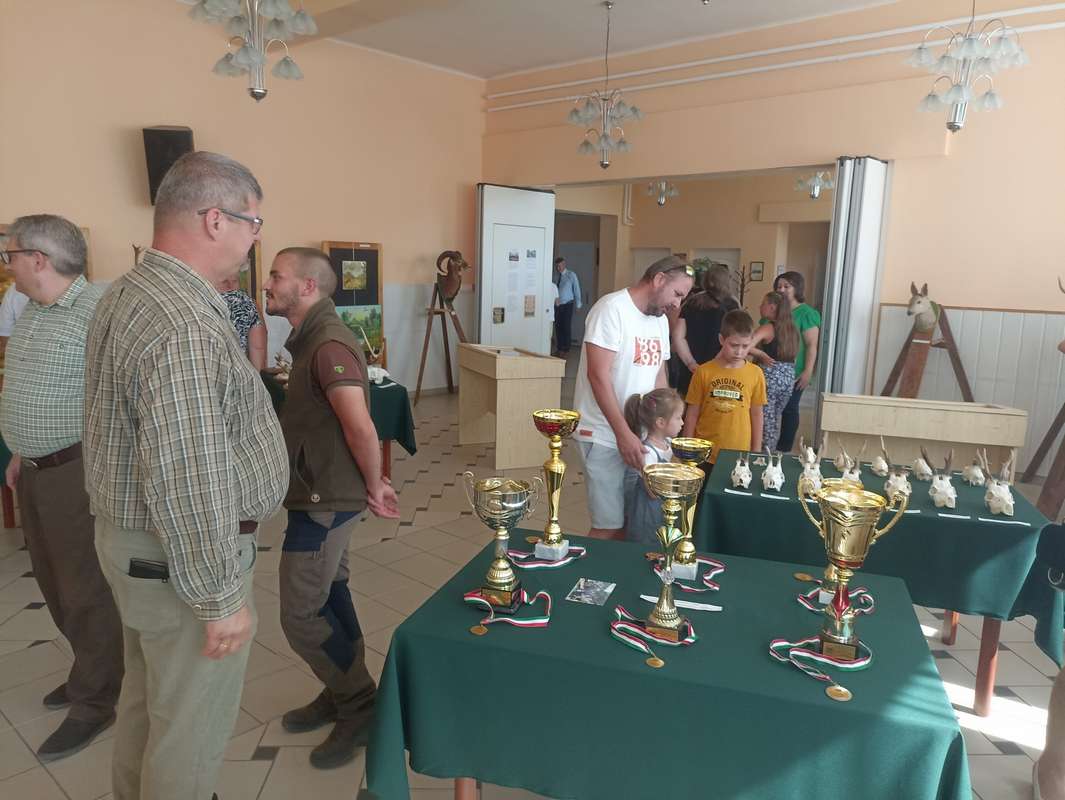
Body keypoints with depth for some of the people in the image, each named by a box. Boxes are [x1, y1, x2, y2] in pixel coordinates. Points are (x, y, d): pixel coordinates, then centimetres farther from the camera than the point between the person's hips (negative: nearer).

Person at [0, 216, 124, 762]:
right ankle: (91, 670, 39)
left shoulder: (97, 309, -19)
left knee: (86, 589, 3)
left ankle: (94, 702, 19)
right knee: (53, 581, 20)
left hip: (77, 471, -9)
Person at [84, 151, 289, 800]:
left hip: (132, 538, 10)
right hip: (180, 559, -10)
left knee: (148, 698, 27)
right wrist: (221, 599, -20)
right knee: (191, 730, 9)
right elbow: (188, 485, -29)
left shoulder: (128, 293, 6)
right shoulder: (185, 328, -28)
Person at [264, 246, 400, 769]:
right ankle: (343, 694, 36)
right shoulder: (312, 339, 11)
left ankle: (362, 708, 16)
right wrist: (370, 483, 12)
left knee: (301, 616, -1)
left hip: (325, 501, -10)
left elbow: (360, 428, -30)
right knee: (328, 594, 20)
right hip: (322, 495, 10)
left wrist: (373, 488, -16)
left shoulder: (328, 344, -23)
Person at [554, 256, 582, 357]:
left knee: (567, 327, -3)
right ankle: (560, 349, 18)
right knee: (558, 327, 6)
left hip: (567, 305, -3)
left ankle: (566, 350, 7)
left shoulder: (571, 275, -5)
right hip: (557, 305, 3)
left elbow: (576, 289, 0)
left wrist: (578, 304, 3)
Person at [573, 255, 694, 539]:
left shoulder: (660, 320, 13)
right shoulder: (612, 308, -12)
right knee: (609, 526, -5)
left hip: (640, 433, 8)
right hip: (604, 436, -7)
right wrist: (623, 433, -21)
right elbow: (598, 375, -18)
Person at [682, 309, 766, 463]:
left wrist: (756, 452, 8)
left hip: (739, 455, 1)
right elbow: (692, 414, 1)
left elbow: (756, 415, 6)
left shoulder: (755, 374, -2)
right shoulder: (704, 372, -5)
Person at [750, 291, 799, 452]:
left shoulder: (767, 328, -10)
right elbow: (793, 354, 13)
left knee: (765, 421, 1)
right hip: (789, 377, 7)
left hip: (769, 376, -7)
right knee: (774, 420, 16)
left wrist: (761, 355, -9)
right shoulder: (792, 329, 10)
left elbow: (747, 346, -24)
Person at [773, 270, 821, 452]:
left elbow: (811, 345, -10)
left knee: (789, 409, 3)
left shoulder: (806, 313, -7)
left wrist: (808, 372, -16)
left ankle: (784, 449, 13)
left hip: (793, 373, -6)